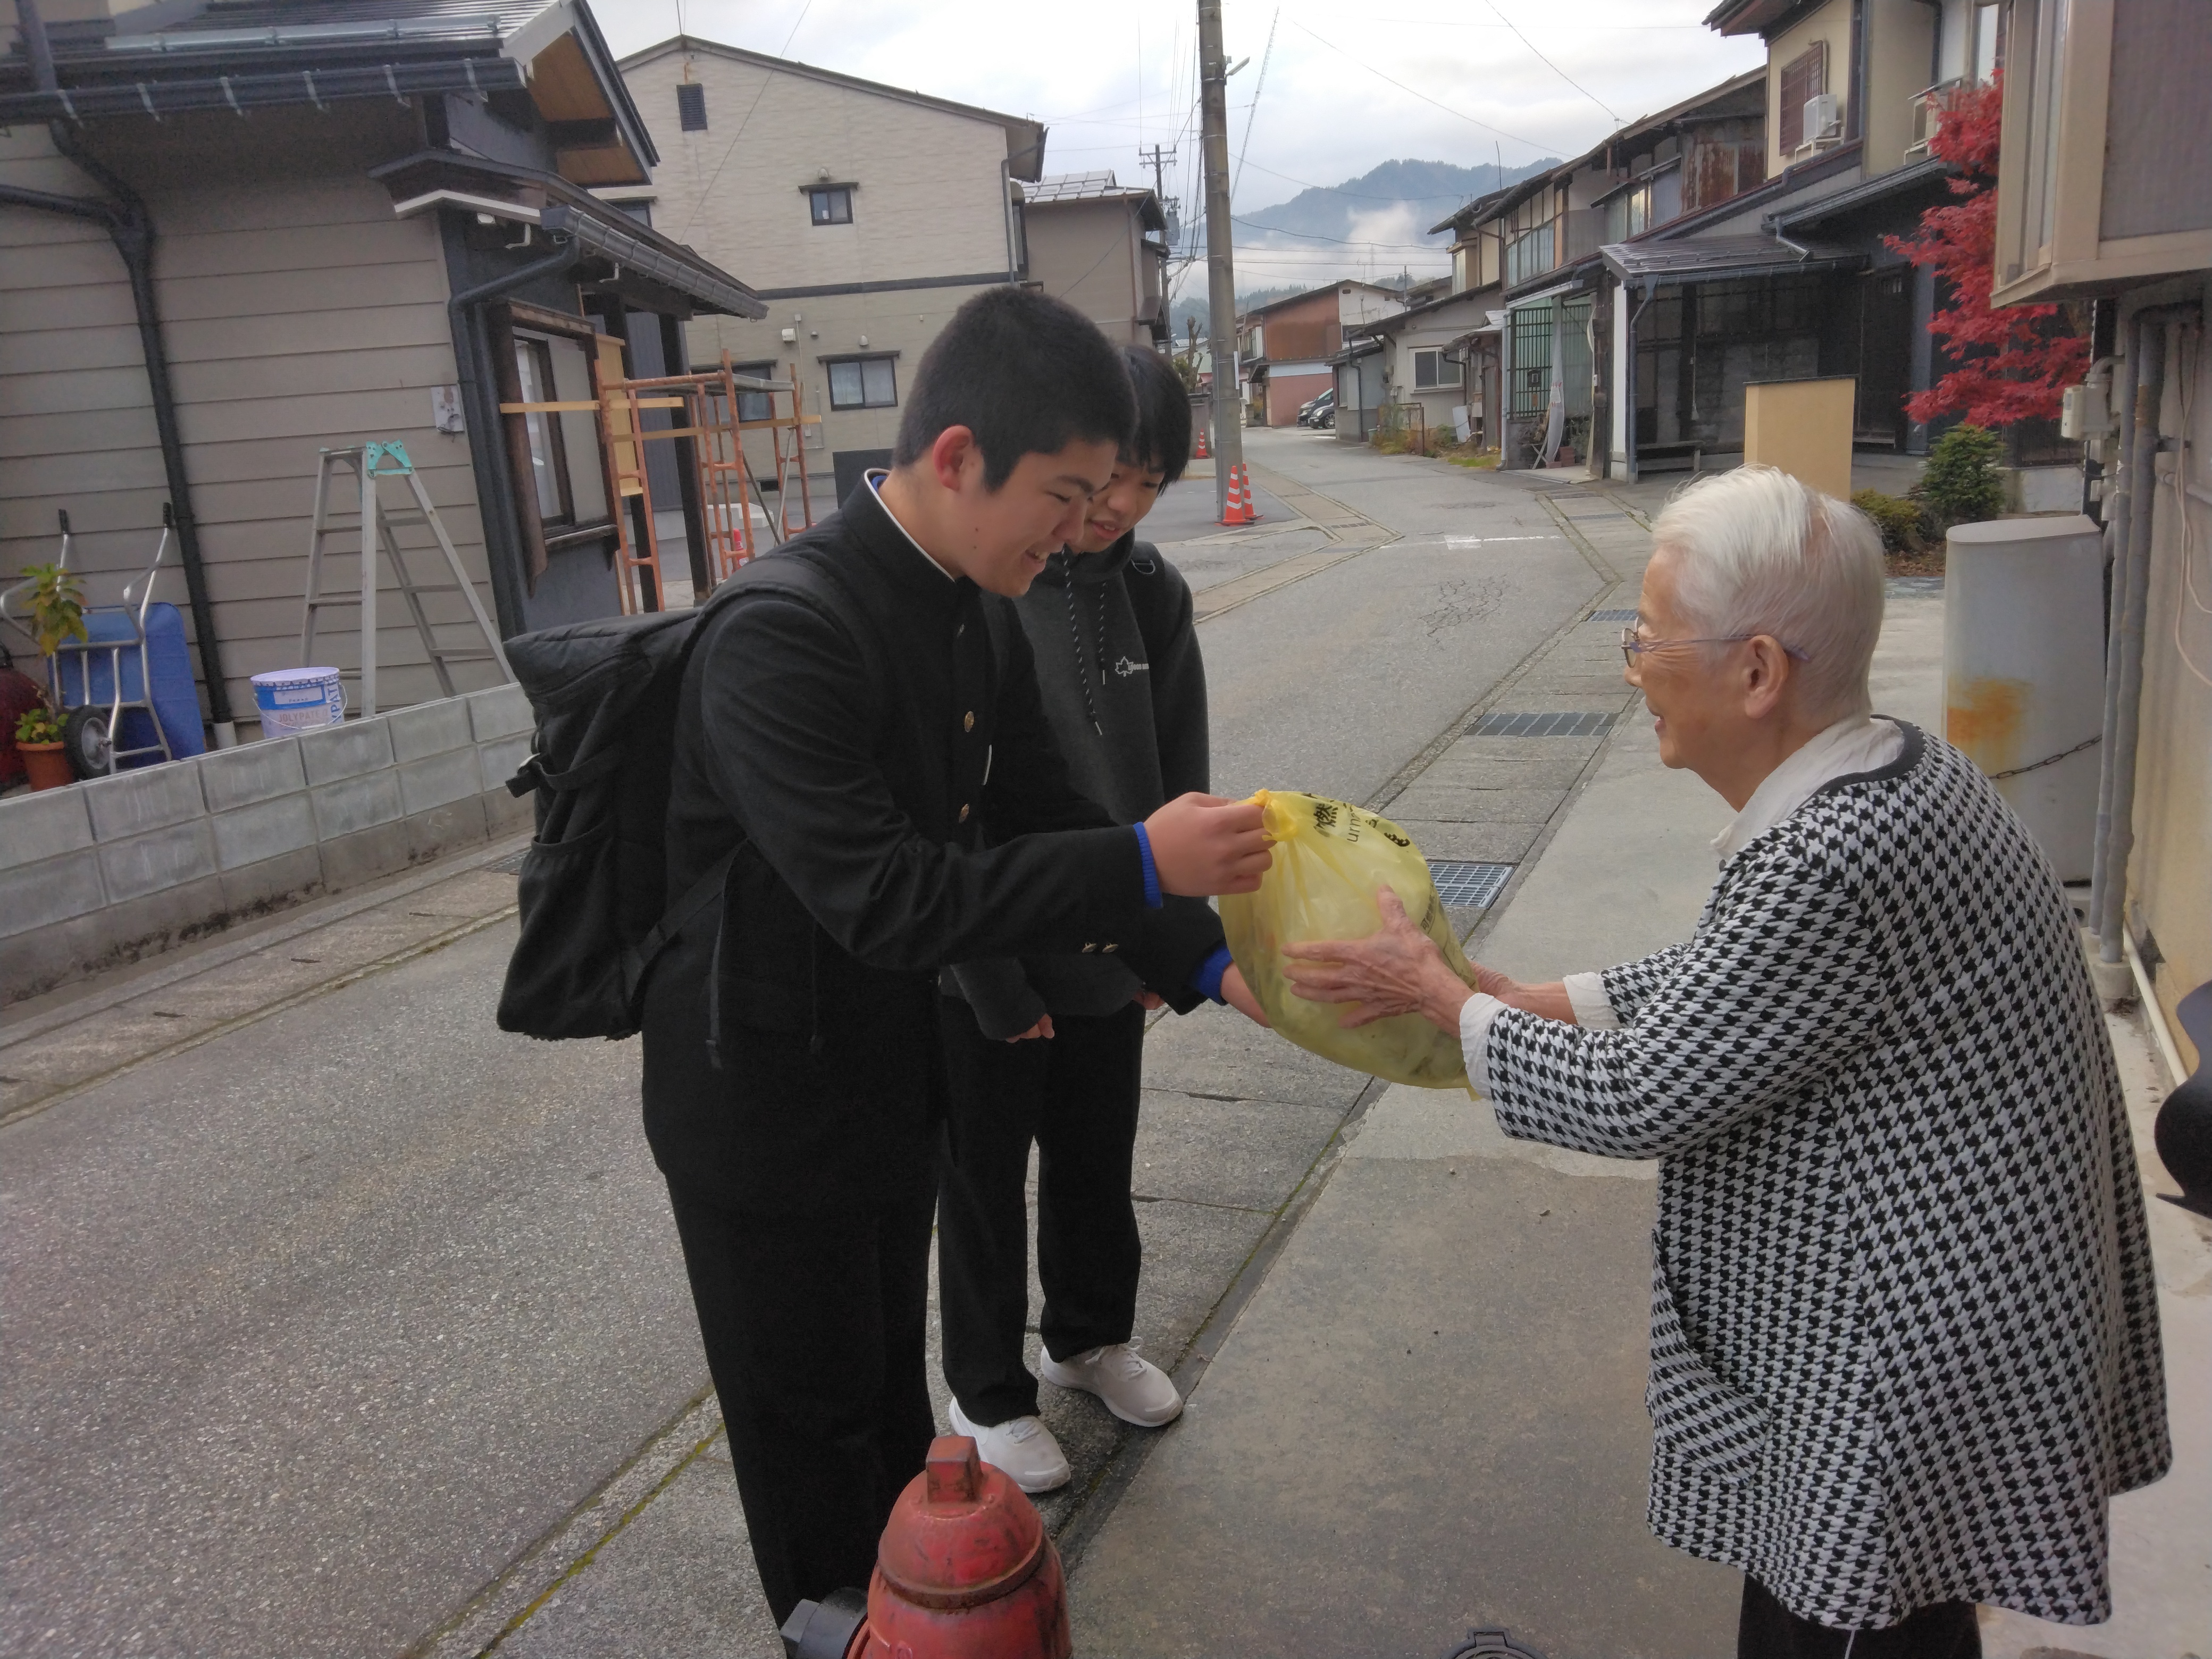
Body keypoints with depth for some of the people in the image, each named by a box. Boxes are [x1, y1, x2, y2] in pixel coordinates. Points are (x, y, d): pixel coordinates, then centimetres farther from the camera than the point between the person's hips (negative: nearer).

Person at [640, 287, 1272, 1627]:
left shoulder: (973, 614, -2)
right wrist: (1142, 863, -35)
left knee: (891, 1368, 26)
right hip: (765, 1100, -8)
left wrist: (1205, 956, -5)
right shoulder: (784, 629, -30)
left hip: (892, 1072, 8)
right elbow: (880, 898, -35)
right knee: (812, 1409, 14)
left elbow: (1047, 818, 3)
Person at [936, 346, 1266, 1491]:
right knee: (985, 1180, 14)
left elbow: (1178, 784, 5)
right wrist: (993, 978, -16)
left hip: (1108, 951, 5)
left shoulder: (1151, 593, -2)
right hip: (987, 967, -5)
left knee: (1098, 1160, 22)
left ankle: (1090, 1337, 47)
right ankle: (986, 1394, 36)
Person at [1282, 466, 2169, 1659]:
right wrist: (1525, 999, 6)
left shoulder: (1834, 866, -32)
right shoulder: (1900, 769, 0)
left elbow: (1629, 1098, -23)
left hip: (1910, 1376, -9)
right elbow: (1726, 976, 11)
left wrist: (1443, 997, -9)